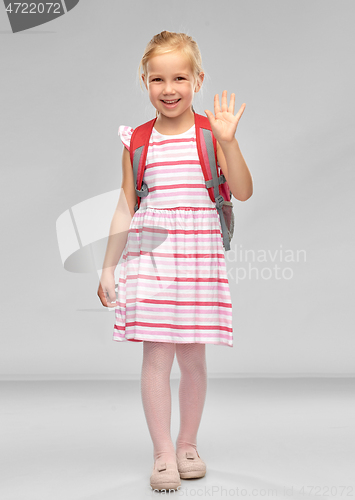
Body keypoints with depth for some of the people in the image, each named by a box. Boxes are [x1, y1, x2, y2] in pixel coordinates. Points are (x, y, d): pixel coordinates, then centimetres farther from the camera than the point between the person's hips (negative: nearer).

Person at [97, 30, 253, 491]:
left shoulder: (211, 132, 1)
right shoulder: (137, 141, 5)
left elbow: (243, 192, -7)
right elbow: (125, 208, 9)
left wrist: (228, 140, -20)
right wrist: (108, 267, 9)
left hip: (200, 255, 0)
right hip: (150, 254, 0)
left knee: (193, 357, 7)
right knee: (156, 355, -4)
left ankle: (188, 444, 26)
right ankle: (163, 453, 8)